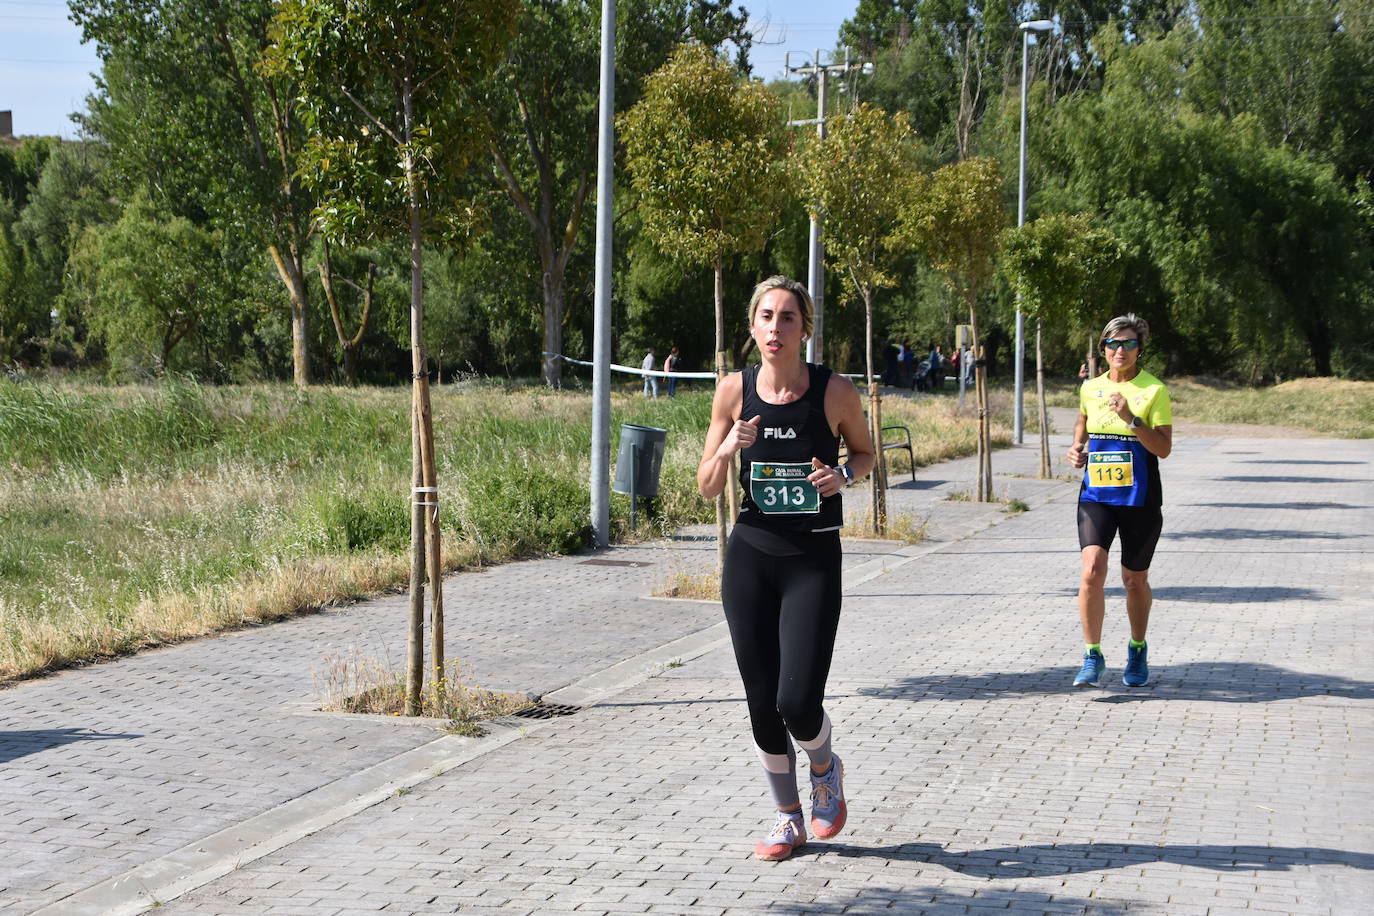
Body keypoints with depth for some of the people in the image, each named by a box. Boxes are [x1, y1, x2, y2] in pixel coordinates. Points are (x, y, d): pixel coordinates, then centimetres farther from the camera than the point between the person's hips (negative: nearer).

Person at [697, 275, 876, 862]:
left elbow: (866, 452, 11)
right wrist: (728, 448, -17)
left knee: (798, 701, -14)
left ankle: (825, 769, 22)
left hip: (813, 560, -2)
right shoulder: (735, 391, -2)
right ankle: (788, 819, 28)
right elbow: (707, 488, 3)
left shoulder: (835, 392, -8)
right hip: (750, 556, 3)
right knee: (761, 704, 6)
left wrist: (843, 474, -11)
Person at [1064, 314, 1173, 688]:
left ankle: (1137, 650, 34)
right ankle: (1093, 657, -9)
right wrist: (1077, 447, 11)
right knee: (1092, 570, -17)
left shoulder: (1154, 391, -5)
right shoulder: (1090, 388, 7)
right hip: (1095, 495, 2)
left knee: (1135, 580, 10)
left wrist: (1131, 419, -23)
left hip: (1140, 499, -2)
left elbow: (1164, 448, -12)